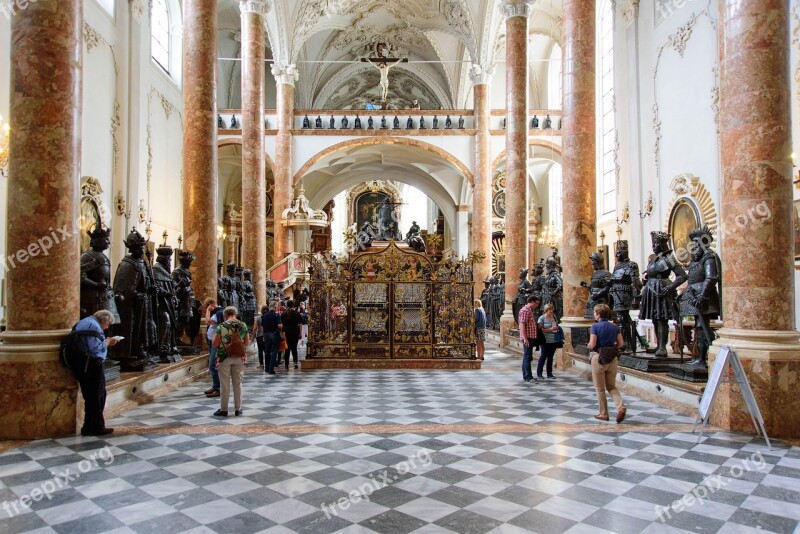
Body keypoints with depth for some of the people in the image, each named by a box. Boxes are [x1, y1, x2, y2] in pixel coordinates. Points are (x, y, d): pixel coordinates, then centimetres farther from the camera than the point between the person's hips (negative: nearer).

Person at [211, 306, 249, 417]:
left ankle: (224, 409, 14)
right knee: (238, 384, 11)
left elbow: (214, 344, -11)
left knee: (225, 385, 6)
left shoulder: (221, 326, -11)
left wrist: (222, 343, 10)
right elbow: (247, 342, 4)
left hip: (224, 358, -3)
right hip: (239, 358, 3)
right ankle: (238, 409, 17)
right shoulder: (243, 325, -2)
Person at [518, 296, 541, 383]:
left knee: (526, 357, 13)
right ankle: (528, 377, -11)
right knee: (528, 357, -10)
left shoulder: (529, 311, 18)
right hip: (527, 337, -11)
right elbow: (522, 325, -21)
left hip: (531, 337, 11)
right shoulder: (525, 310, -14)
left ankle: (525, 376, 19)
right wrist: (525, 338, -24)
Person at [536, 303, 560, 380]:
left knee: (550, 357, 10)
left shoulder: (554, 317, 12)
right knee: (543, 356, -1)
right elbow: (540, 330, -11)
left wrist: (556, 328, 3)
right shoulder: (542, 318, -5)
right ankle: (539, 373, 8)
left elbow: (557, 326, 25)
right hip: (545, 341, -5)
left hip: (553, 341, 5)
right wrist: (550, 329, -16)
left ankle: (549, 373, 17)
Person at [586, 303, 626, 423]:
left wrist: (588, 346, 4)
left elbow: (592, 344, -17)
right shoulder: (614, 326, 5)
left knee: (600, 388, 8)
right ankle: (621, 407, -7)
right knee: (612, 386, 16)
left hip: (599, 358, -5)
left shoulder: (595, 326, -12)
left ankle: (603, 414, 14)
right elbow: (621, 343, 5)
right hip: (612, 359, 5)